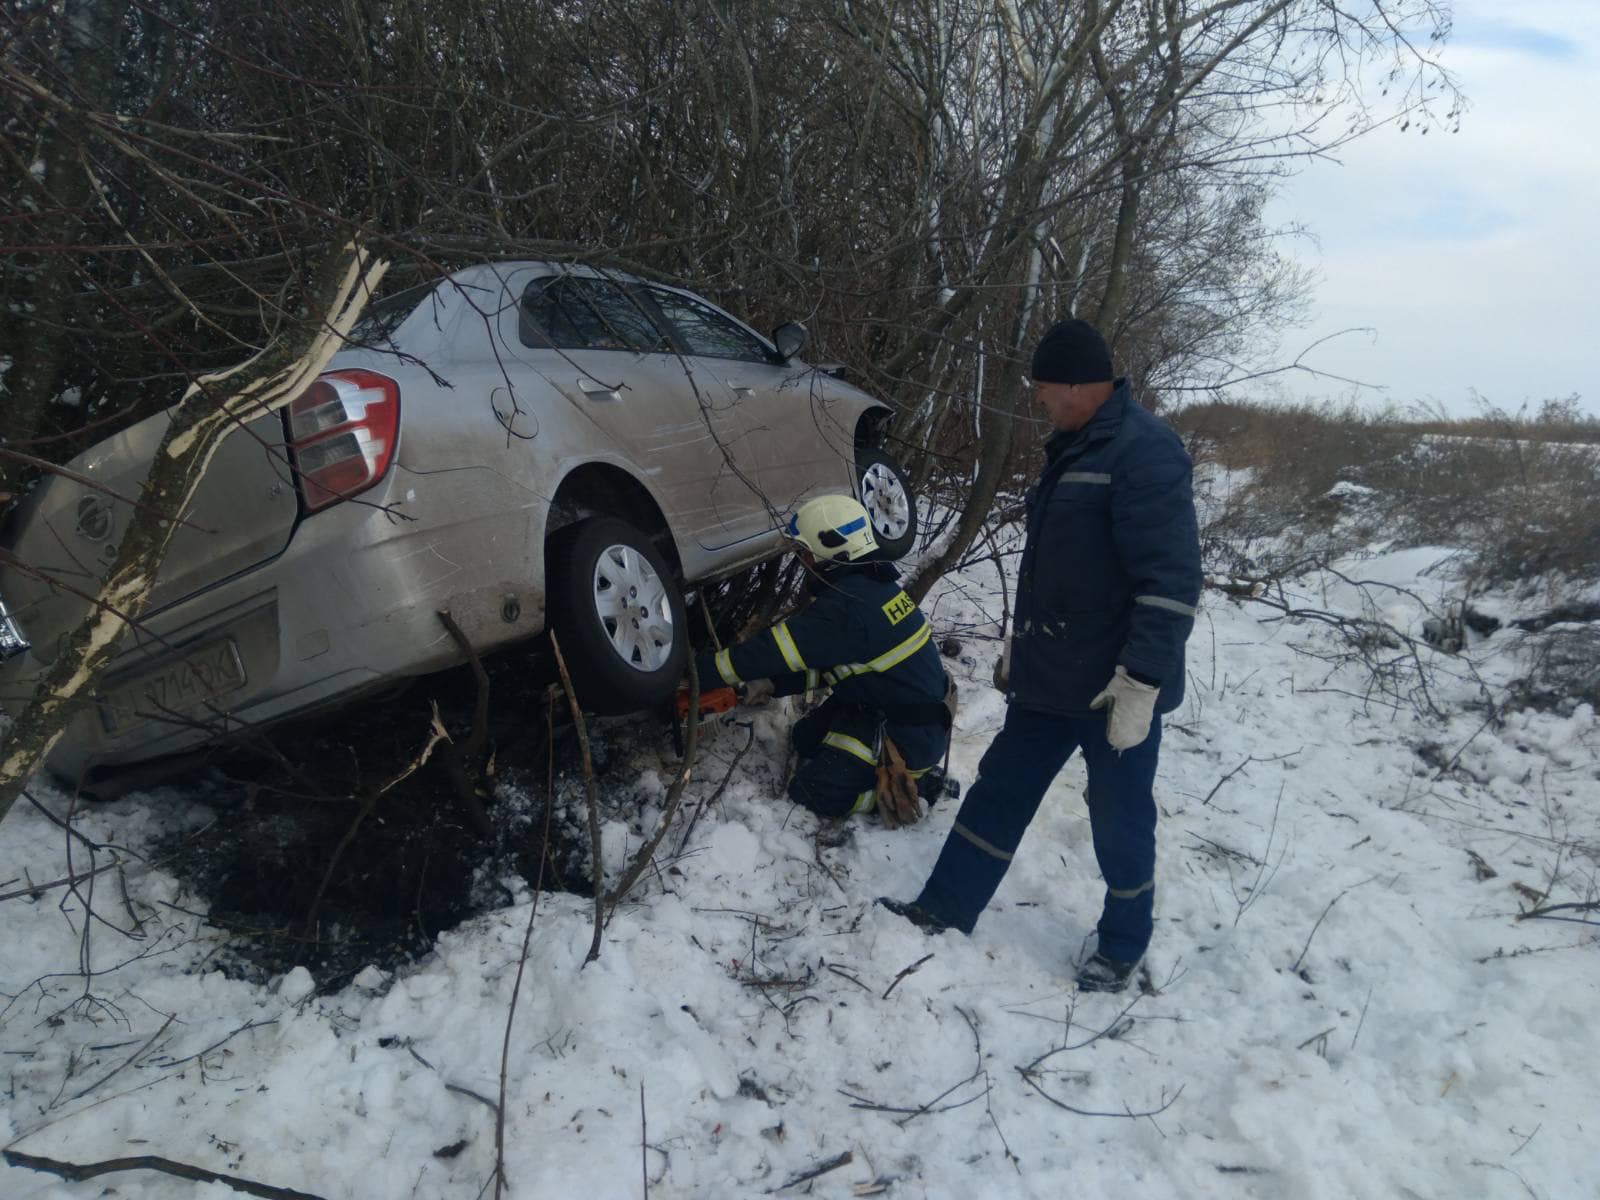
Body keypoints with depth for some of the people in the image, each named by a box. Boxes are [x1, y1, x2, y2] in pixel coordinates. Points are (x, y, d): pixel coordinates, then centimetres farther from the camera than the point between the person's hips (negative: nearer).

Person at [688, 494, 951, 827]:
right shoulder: (870, 583, 3)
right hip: (900, 706, 10)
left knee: (811, 793, -6)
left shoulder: (846, 608, -27)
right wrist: (767, 685, 3)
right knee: (806, 739, 22)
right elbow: (823, 662, 9)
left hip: (909, 734, -10)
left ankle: (911, 785, 0)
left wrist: (701, 670, -15)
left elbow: (775, 649, -24)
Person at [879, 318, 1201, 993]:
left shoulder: (1144, 452, -18)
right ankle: (944, 912, 26)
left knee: (1119, 822, 8)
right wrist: (1022, 644, 25)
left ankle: (1121, 950, 29)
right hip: (1049, 679, 9)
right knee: (999, 791, 14)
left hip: (1115, 689, -9)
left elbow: (1172, 582, -24)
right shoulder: (1073, 450, 13)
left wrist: (1142, 682, -26)